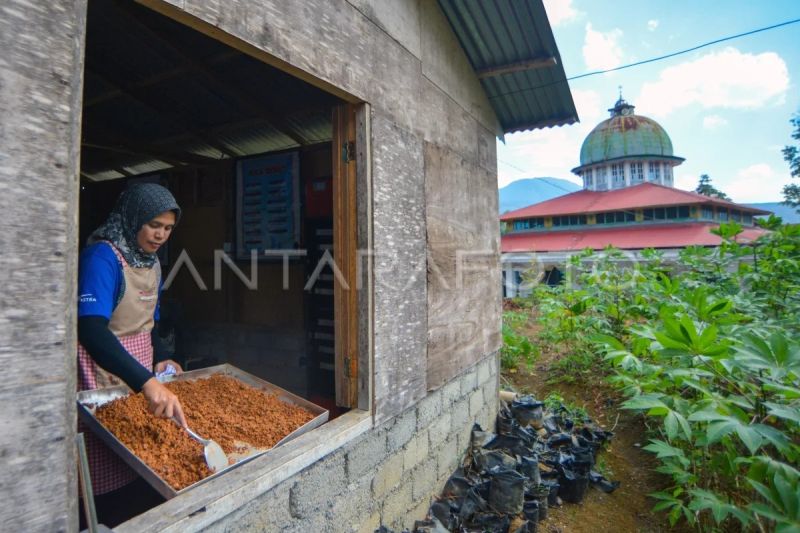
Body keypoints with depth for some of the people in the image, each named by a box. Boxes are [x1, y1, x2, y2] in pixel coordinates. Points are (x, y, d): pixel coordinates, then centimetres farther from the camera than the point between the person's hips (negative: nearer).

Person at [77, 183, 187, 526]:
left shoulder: (152, 262, 6)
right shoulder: (101, 257, -18)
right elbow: (90, 329, -31)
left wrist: (161, 358, 0)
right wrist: (146, 382, -41)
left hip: (144, 376, 7)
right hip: (105, 375, -7)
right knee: (107, 481, 4)